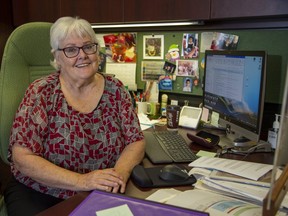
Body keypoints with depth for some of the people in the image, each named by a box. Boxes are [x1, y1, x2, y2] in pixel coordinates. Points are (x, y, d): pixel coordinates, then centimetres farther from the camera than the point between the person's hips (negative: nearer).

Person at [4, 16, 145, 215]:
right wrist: (81, 181, -25)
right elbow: (22, 157, -14)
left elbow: (136, 141, 1)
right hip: (40, 195, -1)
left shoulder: (115, 90, -3)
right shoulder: (41, 93, -10)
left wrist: (120, 172, -20)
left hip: (103, 195, 2)